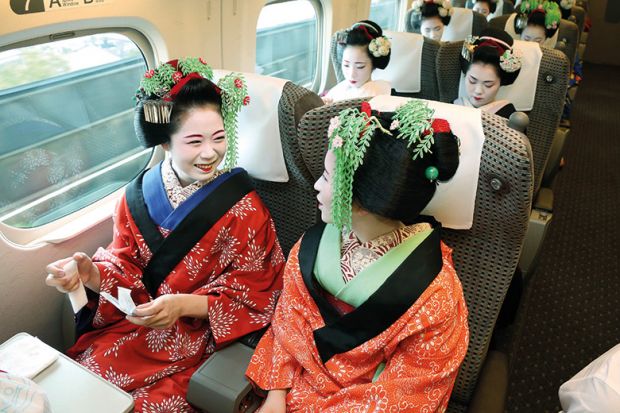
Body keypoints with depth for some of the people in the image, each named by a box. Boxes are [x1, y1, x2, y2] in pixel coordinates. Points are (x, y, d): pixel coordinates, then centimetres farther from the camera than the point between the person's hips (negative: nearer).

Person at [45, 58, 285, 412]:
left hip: (203, 331, -3)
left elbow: (250, 294, -14)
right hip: (137, 320, 4)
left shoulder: (242, 208, -16)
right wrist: (91, 273, -20)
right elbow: (126, 265, 3)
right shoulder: (141, 193, -4)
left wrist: (182, 305, -27)